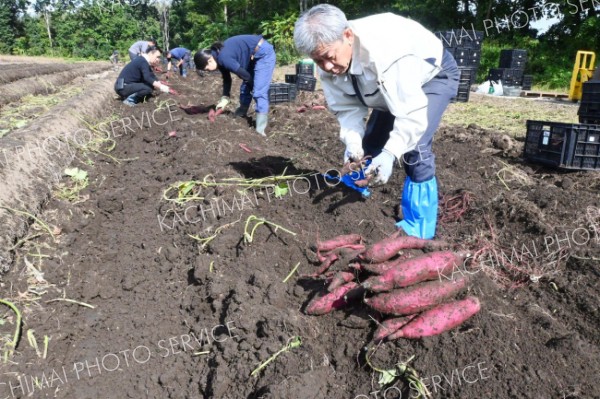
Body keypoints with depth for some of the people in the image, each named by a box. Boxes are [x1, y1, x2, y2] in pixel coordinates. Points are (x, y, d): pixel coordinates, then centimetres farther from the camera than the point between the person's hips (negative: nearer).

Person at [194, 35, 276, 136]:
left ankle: (260, 129, -14)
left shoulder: (224, 58, -27)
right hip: (253, 56, 10)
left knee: (259, 92, -15)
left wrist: (253, 86, 2)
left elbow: (245, 75, -17)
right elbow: (226, 78, 13)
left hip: (264, 53, -10)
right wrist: (225, 98, 6)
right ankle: (240, 116, 33)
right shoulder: (219, 57, 1)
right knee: (245, 89, 16)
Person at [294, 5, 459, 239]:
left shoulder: (383, 50, -43)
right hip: (390, 88, 7)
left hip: (433, 75, -7)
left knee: (414, 147, -23)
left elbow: (411, 110, -41)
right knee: (369, 144, 6)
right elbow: (347, 107, -14)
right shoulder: (328, 64, -21)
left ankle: (418, 228, -9)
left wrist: (390, 153, -51)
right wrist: (353, 143, -31)